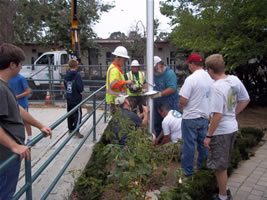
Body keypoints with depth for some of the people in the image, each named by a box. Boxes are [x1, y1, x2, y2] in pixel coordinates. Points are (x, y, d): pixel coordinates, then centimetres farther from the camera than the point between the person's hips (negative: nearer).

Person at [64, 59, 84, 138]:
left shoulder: (66, 75, 3)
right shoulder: (77, 75, -18)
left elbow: (65, 85, 11)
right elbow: (80, 88, -20)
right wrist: (80, 90, 0)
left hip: (68, 98, 7)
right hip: (76, 98, -7)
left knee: (70, 114, 17)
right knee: (78, 114, -1)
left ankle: (70, 129, 26)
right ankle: (76, 130, -8)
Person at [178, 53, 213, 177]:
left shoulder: (191, 79, -18)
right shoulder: (210, 77, 3)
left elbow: (183, 100, -20)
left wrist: (180, 107, -1)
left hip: (191, 117, -7)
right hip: (205, 116, 7)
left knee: (189, 145, 4)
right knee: (203, 143, 18)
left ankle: (187, 171, 14)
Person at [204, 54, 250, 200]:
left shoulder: (217, 87, -25)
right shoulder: (235, 80, -1)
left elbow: (217, 115, -26)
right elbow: (245, 100, 11)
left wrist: (208, 136, -17)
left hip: (221, 131, -9)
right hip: (232, 128, 9)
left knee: (219, 167, 9)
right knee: (223, 163, 27)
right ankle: (223, 188, 45)